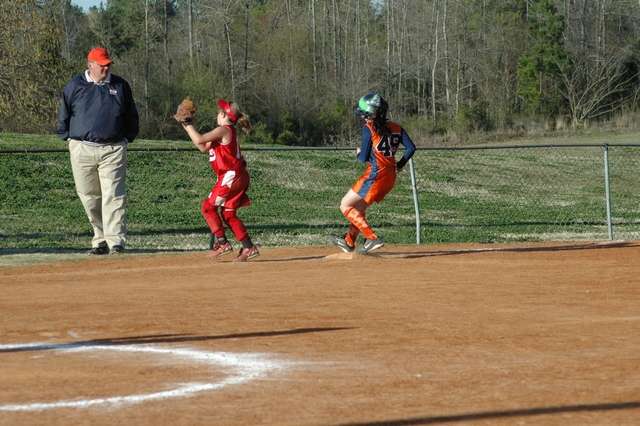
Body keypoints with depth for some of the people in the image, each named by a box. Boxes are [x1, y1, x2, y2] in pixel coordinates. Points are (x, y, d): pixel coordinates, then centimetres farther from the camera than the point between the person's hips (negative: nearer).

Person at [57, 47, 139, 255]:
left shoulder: (120, 85, 7)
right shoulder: (74, 86, 4)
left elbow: (132, 116, 17)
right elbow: (63, 115, 13)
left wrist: (126, 139, 11)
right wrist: (70, 138, 9)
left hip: (113, 150, -1)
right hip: (82, 150, 1)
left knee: (114, 196, -9)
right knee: (89, 197, 5)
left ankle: (115, 240, -11)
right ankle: (101, 238, 16)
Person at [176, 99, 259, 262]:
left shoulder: (223, 130, -12)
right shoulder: (227, 132, 18)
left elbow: (199, 140, -18)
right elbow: (203, 148, 19)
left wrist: (187, 124, -5)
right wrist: (186, 126, 18)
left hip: (230, 176, -10)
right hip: (238, 178, 10)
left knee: (208, 206, -3)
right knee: (228, 213, 12)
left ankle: (221, 242, -6)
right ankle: (249, 247, 8)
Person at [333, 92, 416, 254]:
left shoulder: (369, 128, -9)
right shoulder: (395, 128, 8)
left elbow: (364, 158, -10)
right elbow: (411, 148, 3)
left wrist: (359, 153, 12)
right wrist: (399, 165, 16)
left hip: (375, 174, -8)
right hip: (390, 177, 8)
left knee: (345, 206, 2)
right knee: (359, 206, 25)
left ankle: (372, 238, -9)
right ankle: (349, 242, 37)